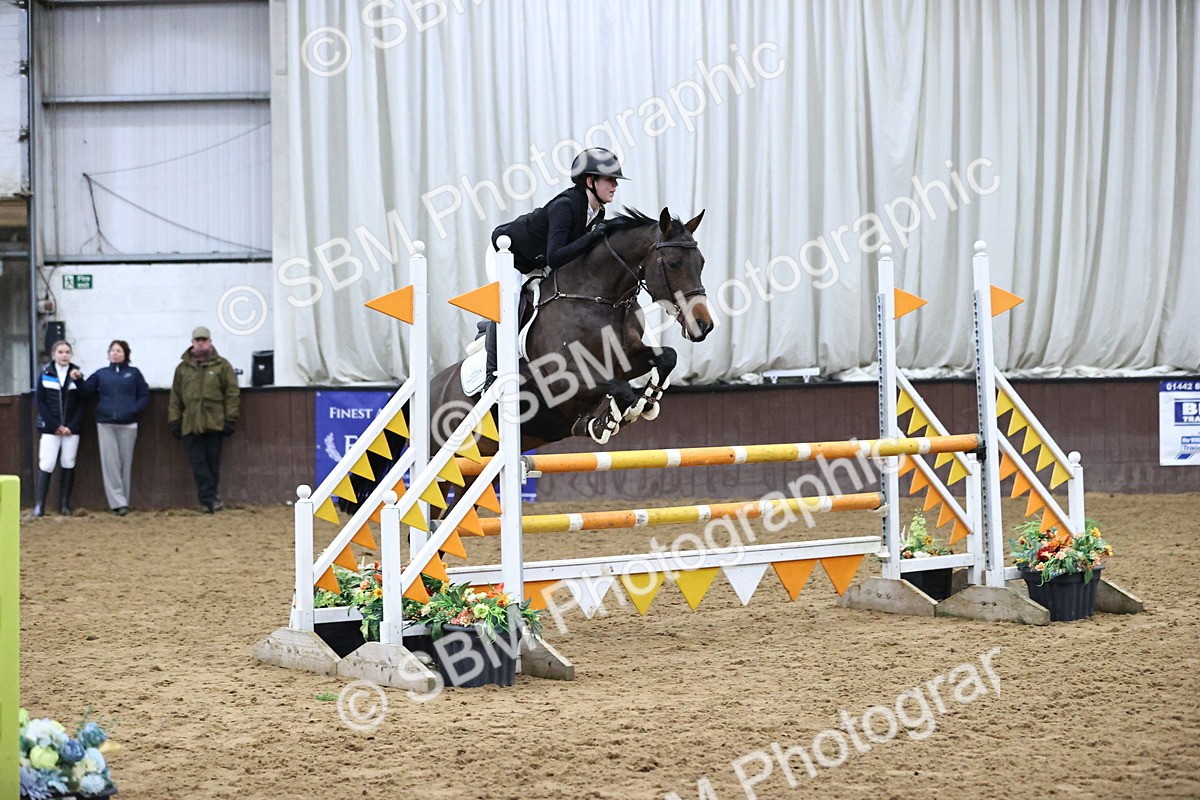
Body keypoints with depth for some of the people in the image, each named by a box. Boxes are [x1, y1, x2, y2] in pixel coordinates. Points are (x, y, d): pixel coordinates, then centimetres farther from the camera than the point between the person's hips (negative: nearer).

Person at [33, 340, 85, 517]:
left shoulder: (76, 375, 5)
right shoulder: (45, 375, 2)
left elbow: (81, 404, 3)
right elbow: (40, 401, -2)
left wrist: (71, 426, -9)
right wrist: (55, 426, -9)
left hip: (71, 429, 2)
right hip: (50, 428, -2)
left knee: (68, 465, 2)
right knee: (46, 465, -8)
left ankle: (64, 505, 8)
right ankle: (39, 505, -7)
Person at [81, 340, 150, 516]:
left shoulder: (133, 373, 7)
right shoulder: (101, 374, 11)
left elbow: (145, 396, 4)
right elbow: (85, 391, 5)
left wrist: (134, 409, -10)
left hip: (128, 425, -1)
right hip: (106, 424, 1)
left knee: (125, 463, 3)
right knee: (110, 463, -7)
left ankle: (123, 502, 10)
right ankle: (118, 503, -9)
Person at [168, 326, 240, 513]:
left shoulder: (222, 366, 5)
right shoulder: (182, 368, 12)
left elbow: (232, 393, 2)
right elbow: (175, 398, 13)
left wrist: (230, 419, -5)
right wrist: (174, 420, 6)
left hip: (215, 423, -2)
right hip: (191, 425, 2)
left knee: (213, 462, 3)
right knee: (198, 464, -6)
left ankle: (210, 500, 13)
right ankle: (211, 499, -6)